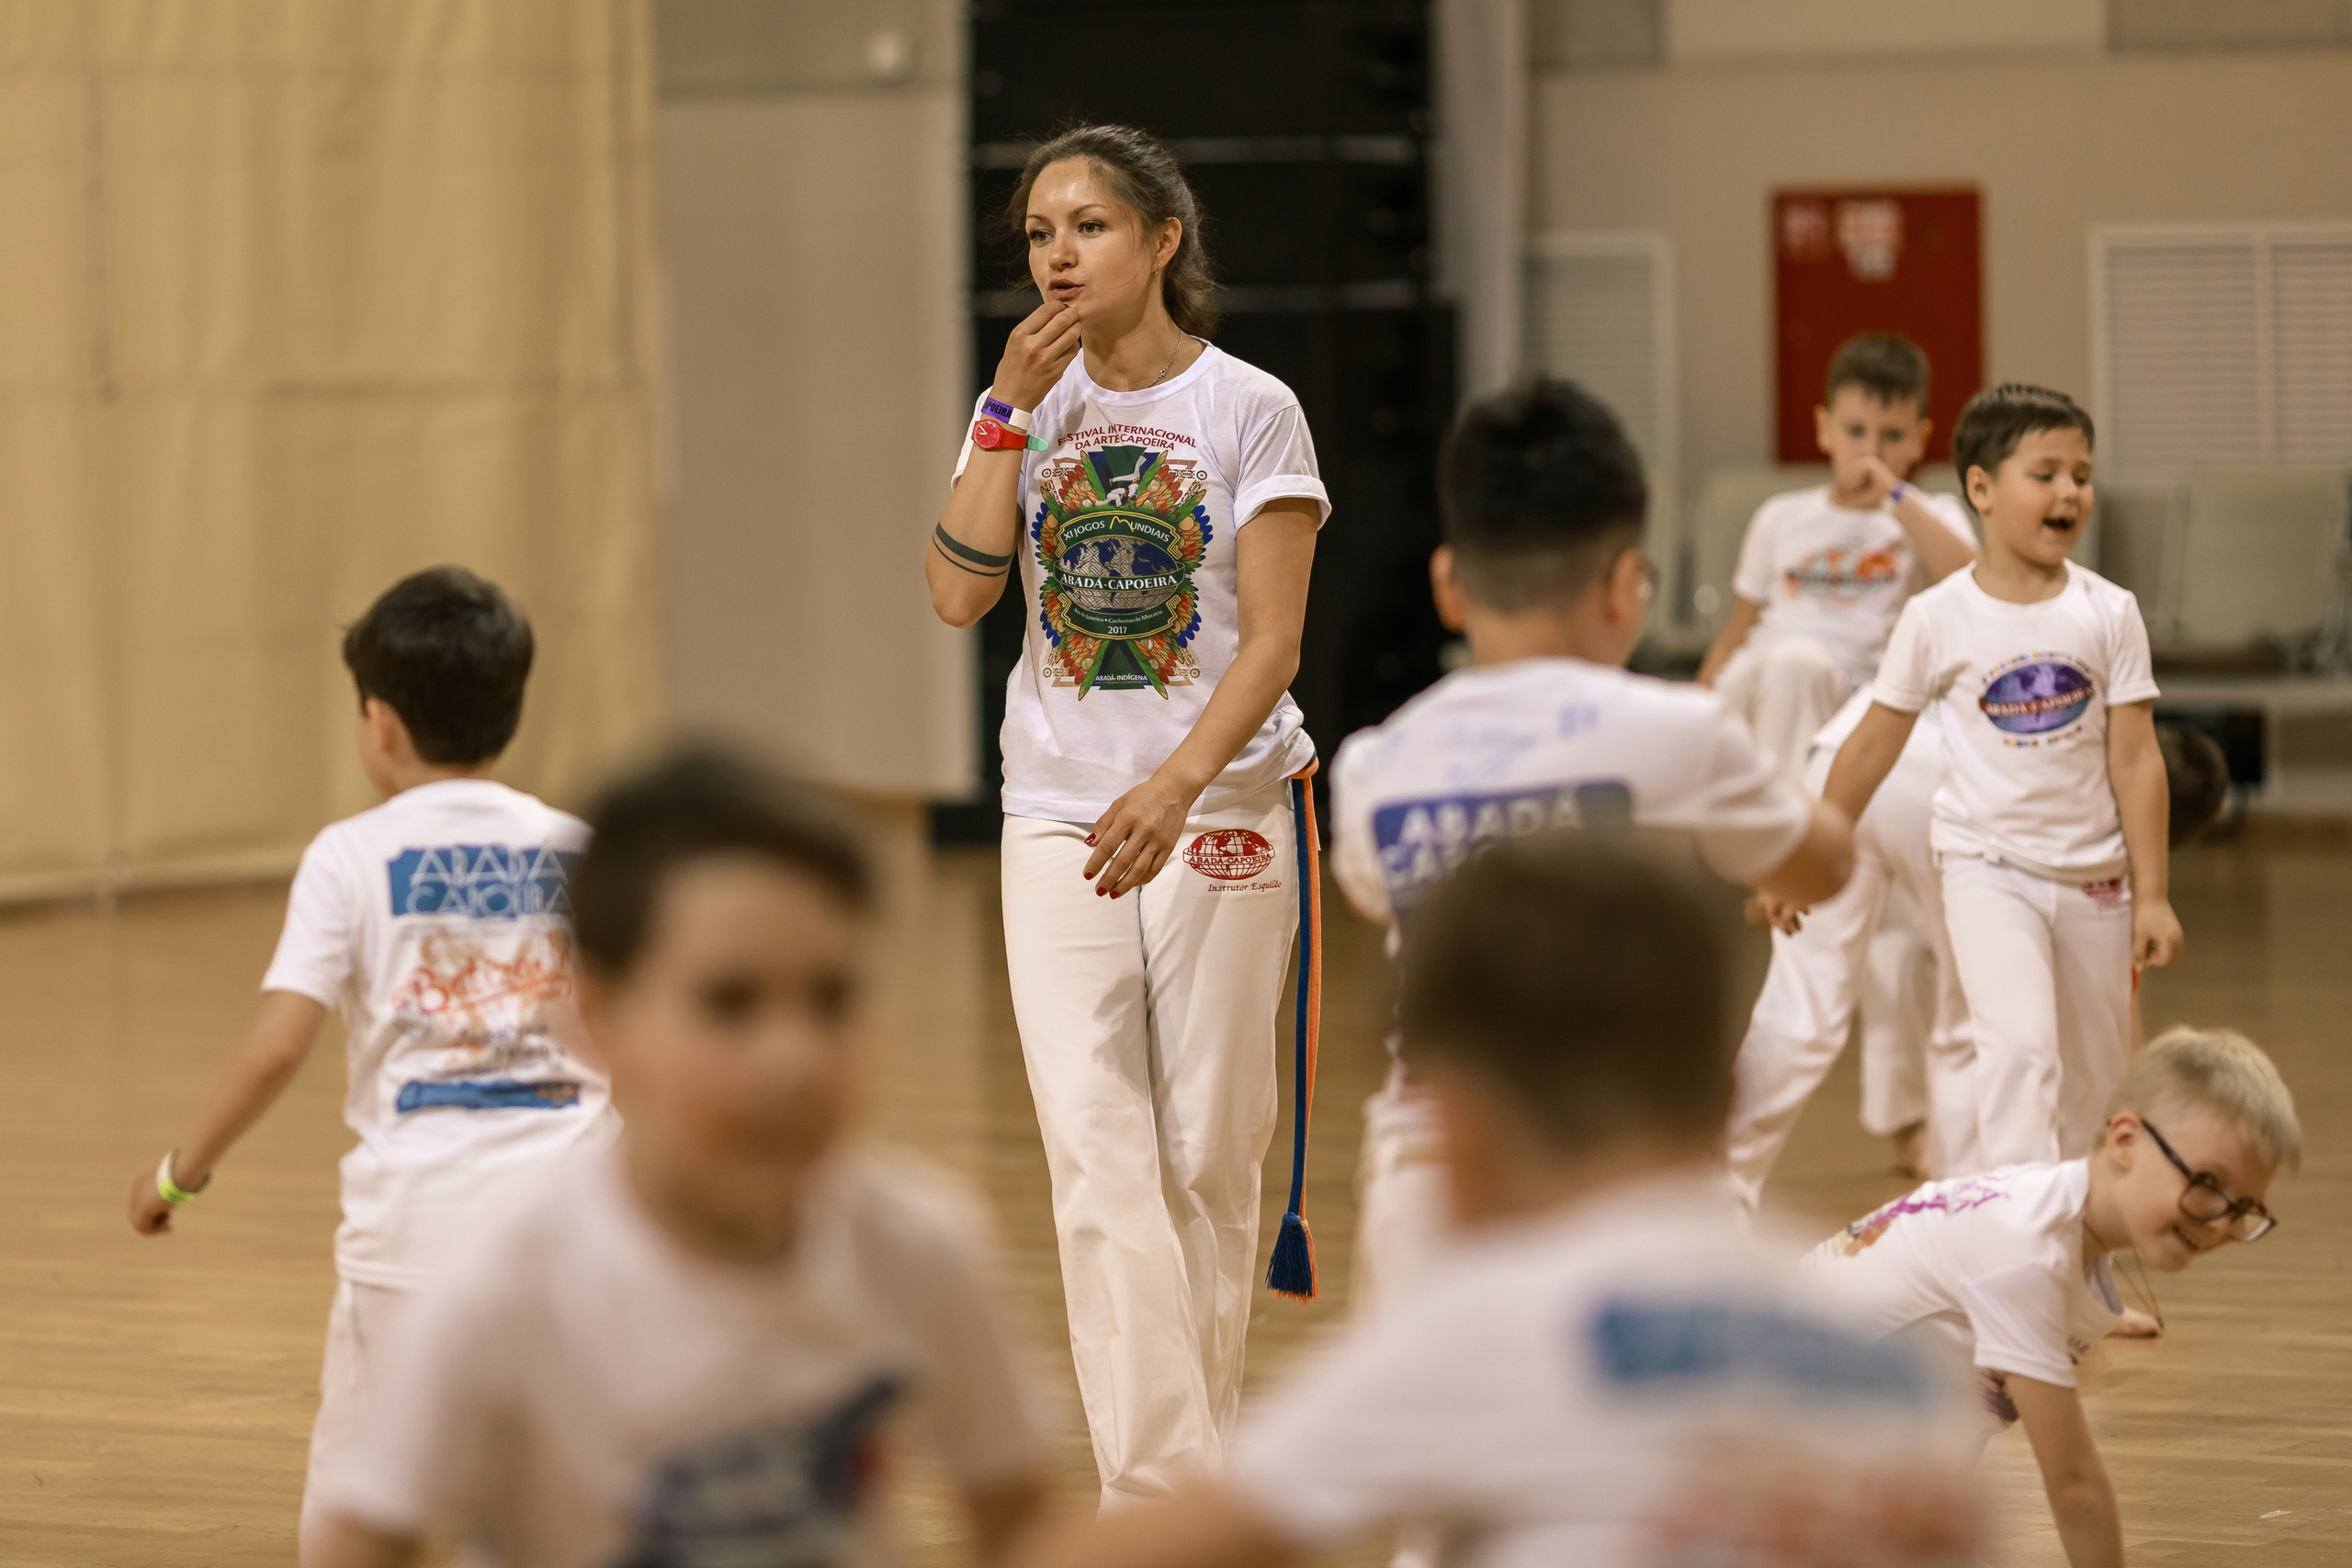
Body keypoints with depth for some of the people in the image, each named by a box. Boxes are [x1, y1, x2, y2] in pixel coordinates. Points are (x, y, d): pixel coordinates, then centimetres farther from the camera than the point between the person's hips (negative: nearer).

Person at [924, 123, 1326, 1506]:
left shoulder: (1250, 409, -6)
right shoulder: (1022, 405, 6)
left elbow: (1272, 641, -11)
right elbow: (959, 594, -6)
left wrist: (1175, 786, -25)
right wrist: (1014, 410, -12)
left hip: (1220, 810, -2)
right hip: (1060, 819, 3)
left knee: (1209, 1159, 4)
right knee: (1099, 1163, -9)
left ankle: (1205, 1445, 22)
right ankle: (1162, 1491, -12)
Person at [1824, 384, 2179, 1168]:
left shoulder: (2108, 613, -2)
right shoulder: (1939, 618, -6)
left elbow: (2135, 760, 0)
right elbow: (1873, 747, 3)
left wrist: (2151, 896, -2)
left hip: (2091, 878, 3)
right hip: (1988, 866, -3)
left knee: (2096, 1089, 11)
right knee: (2021, 1046, -24)